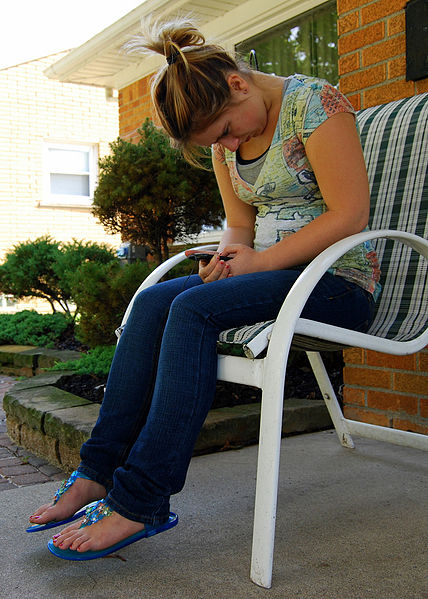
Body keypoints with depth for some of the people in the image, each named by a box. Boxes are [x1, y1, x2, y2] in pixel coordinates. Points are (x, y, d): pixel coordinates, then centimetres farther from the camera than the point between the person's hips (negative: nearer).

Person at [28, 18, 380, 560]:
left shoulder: (312, 101, -11)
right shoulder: (226, 137, 12)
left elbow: (350, 214, -17)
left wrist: (260, 261, -17)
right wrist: (229, 257, -8)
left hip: (338, 280, -7)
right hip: (270, 272, 7)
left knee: (194, 308, -28)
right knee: (153, 302, -15)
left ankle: (140, 501, -25)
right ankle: (99, 470, -13)